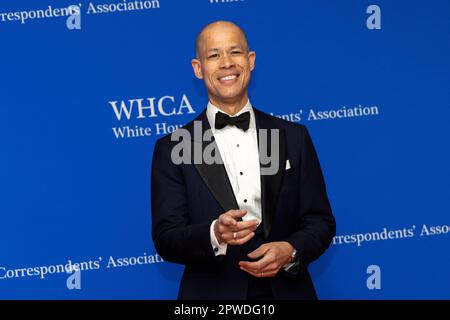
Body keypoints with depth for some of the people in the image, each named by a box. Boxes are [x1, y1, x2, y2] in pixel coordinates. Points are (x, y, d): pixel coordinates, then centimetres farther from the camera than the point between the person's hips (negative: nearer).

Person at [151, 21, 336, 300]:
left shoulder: (294, 137, 3)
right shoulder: (173, 149, -3)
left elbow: (321, 222, 3)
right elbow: (166, 240, -8)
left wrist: (290, 251, -16)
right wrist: (214, 235, -27)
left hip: (287, 291, 2)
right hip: (211, 296, -2)